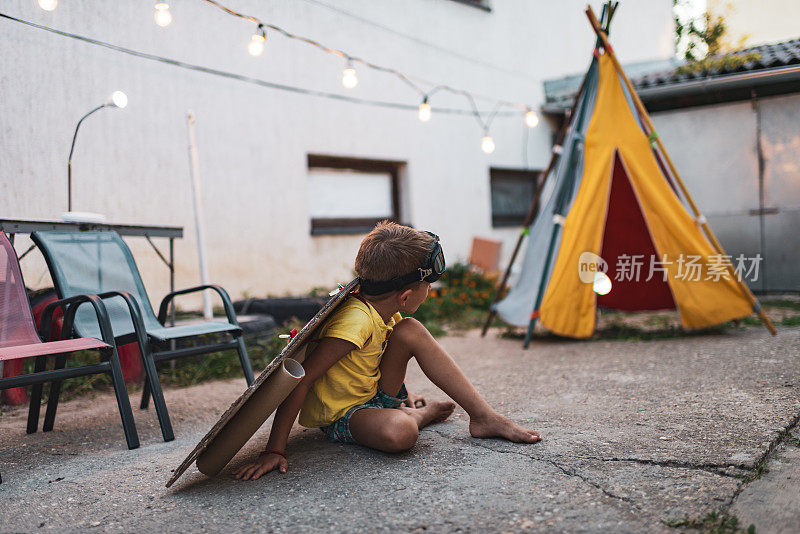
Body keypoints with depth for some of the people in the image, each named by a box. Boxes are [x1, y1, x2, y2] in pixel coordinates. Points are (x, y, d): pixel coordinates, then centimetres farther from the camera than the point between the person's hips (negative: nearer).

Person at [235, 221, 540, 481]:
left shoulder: (381, 308, -5)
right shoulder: (357, 321, -31)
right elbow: (300, 379, -33)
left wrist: (401, 393, 16)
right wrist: (274, 450, -35)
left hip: (375, 393, 8)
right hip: (340, 416, -8)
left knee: (411, 331, -12)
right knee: (399, 432, -40)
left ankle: (484, 416, -7)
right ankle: (417, 415, -2)